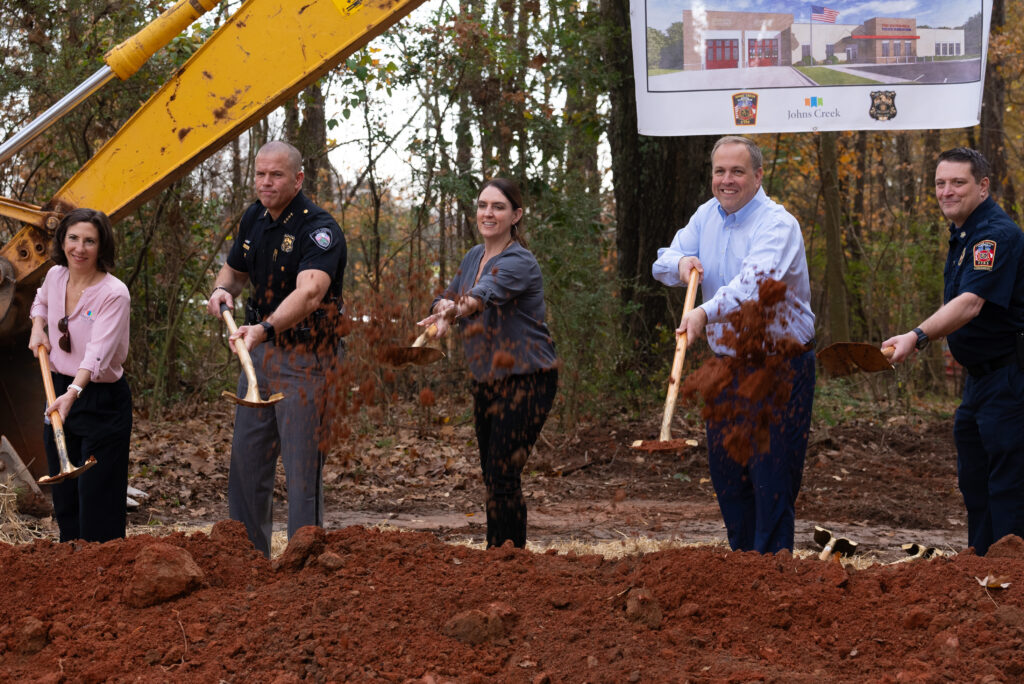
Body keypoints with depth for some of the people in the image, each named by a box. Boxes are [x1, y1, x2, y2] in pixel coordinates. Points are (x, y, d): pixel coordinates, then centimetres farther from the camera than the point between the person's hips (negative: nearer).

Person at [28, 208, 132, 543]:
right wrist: (37, 327, 8)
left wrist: (74, 391, -47)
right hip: (60, 393, 7)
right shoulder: (55, 276, 2)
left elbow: (98, 352, -32)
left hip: (102, 401, -7)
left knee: (97, 500, -7)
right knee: (64, 498, 13)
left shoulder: (114, 294, -19)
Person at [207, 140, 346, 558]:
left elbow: (309, 292, -37)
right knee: (246, 458, 13)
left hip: (306, 356, -8)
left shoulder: (319, 229, -20)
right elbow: (235, 269, 22)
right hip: (259, 350, 8)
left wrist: (265, 328, -53)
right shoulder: (254, 217, 5)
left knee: (302, 465, -6)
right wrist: (223, 290, -3)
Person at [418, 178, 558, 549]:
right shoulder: (474, 257, 9)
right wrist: (444, 306, -14)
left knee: (503, 475, -13)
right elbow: (450, 297, 11)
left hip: (525, 380, -8)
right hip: (487, 380, 8)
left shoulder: (519, 262, -16)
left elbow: (485, 294, -33)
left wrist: (456, 309, -53)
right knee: (492, 476, 13)